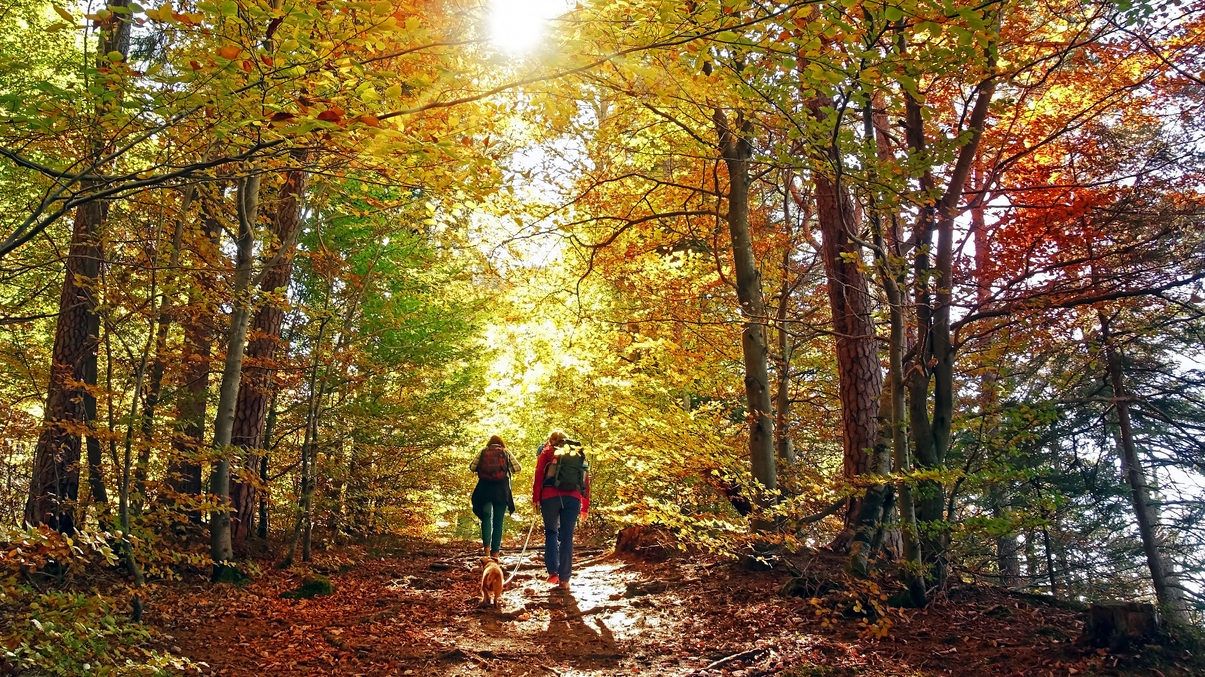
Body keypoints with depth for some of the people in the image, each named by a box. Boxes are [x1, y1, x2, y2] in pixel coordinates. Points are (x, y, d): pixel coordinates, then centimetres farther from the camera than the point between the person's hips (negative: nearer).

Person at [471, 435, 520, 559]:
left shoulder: (483, 452, 8)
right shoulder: (506, 452, 7)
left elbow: (472, 467, 3)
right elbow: (517, 468, 3)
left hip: (485, 489, 0)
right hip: (501, 490, 0)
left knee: (486, 517, 4)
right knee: (498, 520, 5)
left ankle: (487, 546, -16)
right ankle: (495, 552, 2)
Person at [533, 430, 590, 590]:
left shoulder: (548, 452, 14)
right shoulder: (579, 454, 21)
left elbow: (539, 475, 2)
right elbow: (586, 480, 18)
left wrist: (535, 498, 2)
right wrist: (585, 507, 20)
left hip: (550, 496, -1)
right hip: (573, 498, 2)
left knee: (551, 532, 14)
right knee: (567, 537, 5)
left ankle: (553, 572, 3)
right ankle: (564, 579, 4)